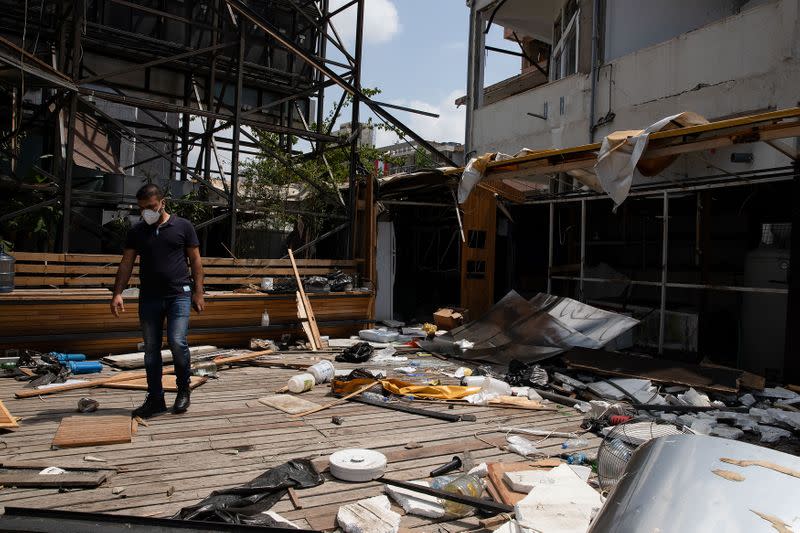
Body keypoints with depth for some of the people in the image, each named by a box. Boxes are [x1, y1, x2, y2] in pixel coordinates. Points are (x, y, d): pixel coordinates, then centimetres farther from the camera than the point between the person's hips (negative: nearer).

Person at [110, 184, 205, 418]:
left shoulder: (183, 226, 2)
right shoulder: (137, 232, 10)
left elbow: (195, 260, 2)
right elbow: (126, 264, 9)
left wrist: (198, 292, -3)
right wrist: (117, 293, -2)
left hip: (179, 295, -3)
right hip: (149, 298, 4)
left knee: (177, 342, -13)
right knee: (151, 350, 7)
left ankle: (183, 390, 9)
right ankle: (155, 399, 17)